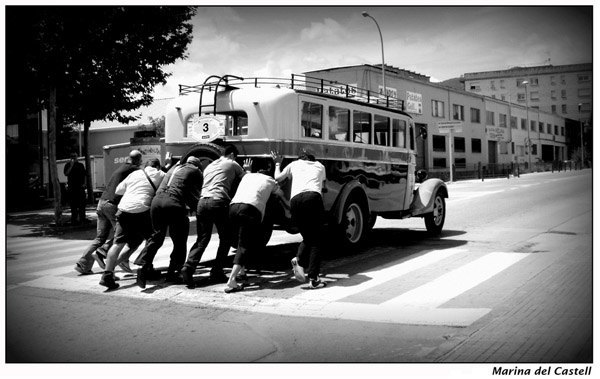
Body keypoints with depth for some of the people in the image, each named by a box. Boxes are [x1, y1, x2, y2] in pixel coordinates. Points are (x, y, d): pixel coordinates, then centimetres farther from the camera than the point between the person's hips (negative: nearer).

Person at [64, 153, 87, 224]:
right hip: (72, 187, -2)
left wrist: (84, 183, 4)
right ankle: (74, 219, 4)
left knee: (82, 203, 1)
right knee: (73, 204, 0)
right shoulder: (68, 165, 5)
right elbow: (66, 173, -10)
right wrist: (71, 166, -15)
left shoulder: (80, 165, 13)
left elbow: (84, 175, 16)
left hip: (80, 187, 2)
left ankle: (82, 218, 8)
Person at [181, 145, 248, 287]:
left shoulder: (209, 166, 29)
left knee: (202, 239, 8)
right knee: (226, 239, 9)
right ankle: (216, 273, 4)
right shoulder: (233, 165, 13)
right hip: (219, 202, -5)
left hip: (202, 201, 5)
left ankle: (188, 267, -11)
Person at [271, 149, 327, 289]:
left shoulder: (294, 164, 29)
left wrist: (277, 163, 51)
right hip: (313, 197, -2)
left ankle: (299, 260, -11)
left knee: (307, 237, 18)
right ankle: (313, 278, -9)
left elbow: (277, 178, 34)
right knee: (316, 240, 3)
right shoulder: (320, 166, 31)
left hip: (295, 199, 2)